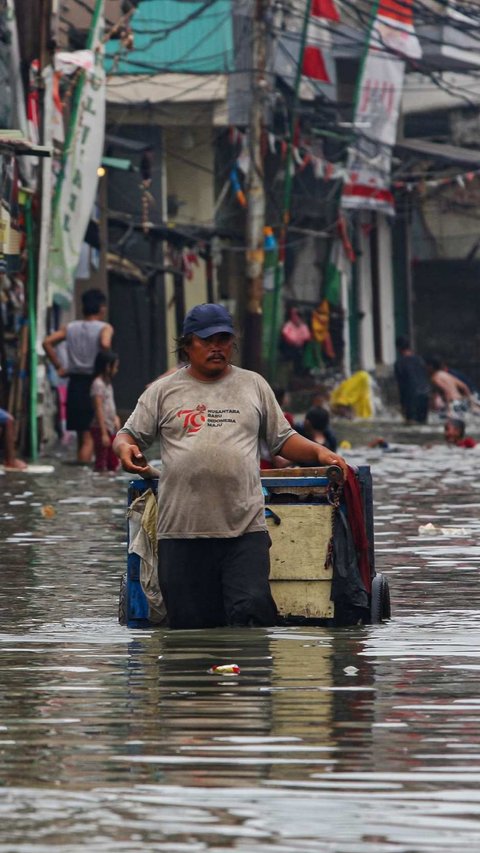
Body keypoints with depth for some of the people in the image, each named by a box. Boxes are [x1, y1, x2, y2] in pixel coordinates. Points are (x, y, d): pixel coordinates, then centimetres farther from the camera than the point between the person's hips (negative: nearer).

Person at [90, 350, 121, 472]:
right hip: (100, 429, -9)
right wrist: (104, 433, -21)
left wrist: (115, 418, 1)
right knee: (101, 463, -6)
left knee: (113, 463, 12)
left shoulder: (107, 383, 13)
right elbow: (99, 410, -19)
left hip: (110, 429, 9)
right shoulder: (98, 384, -14)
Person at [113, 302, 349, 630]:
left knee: (253, 612, -14)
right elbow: (130, 434, 14)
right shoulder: (164, 391, 12)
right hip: (182, 530, 0)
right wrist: (125, 448, -9)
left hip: (246, 528, 0)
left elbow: (282, 439, 21)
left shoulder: (254, 385, 16)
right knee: (189, 623, 0)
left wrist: (318, 452, 5)